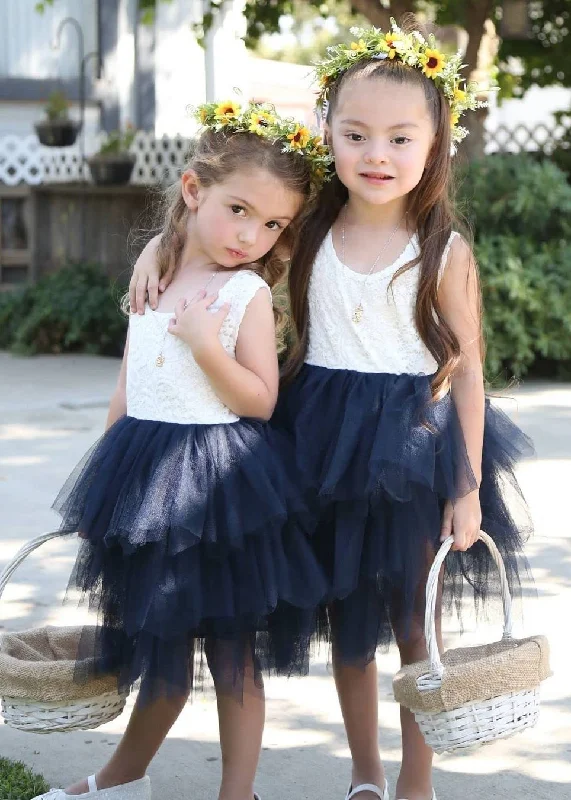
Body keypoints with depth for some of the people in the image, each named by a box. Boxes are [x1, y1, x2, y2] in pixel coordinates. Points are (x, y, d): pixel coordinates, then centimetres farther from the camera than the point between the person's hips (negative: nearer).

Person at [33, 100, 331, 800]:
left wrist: (207, 345, -26)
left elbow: (260, 401, -13)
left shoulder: (248, 292, -10)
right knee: (159, 643, 18)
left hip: (215, 475, -5)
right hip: (144, 475, 5)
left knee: (233, 651, 5)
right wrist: (108, 469, 16)